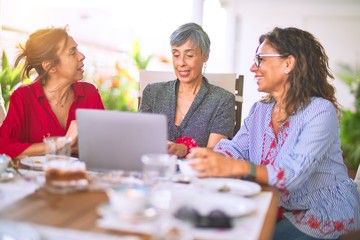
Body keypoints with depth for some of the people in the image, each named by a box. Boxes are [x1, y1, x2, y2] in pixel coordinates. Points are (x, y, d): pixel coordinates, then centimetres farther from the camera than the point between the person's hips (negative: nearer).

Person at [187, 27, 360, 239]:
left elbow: (293, 174, -30)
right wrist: (206, 157, -29)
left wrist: (234, 168, -46)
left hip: (324, 218, -5)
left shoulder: (320, 111, -17)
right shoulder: (260, 110, 8)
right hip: (278, 210, 6)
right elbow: (233, 149, -6)